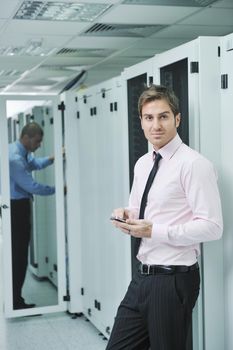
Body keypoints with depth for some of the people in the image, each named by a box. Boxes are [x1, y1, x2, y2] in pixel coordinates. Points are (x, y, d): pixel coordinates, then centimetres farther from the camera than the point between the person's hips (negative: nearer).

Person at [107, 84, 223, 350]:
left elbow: (211, 226, -19)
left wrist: (154, 231, -21)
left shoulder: (193, 164, -14)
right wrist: (127, 216, 0)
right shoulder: (142, 164, 11)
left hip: (174, 280, -7)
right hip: (141, 277, 8)